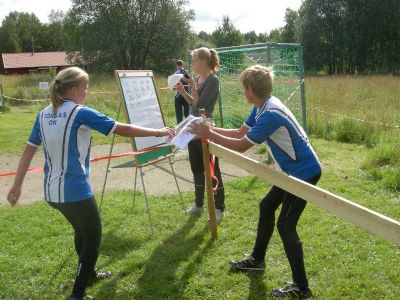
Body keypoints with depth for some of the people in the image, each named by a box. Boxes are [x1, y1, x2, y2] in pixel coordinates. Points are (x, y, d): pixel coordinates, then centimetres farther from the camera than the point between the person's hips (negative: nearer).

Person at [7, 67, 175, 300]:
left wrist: (17, 185, 18)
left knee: (82, 232, 28)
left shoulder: (44, 115, 7)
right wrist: (158, 132, -2)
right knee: (93, 238, 13)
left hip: (52, 192, 7)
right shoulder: (81, 113, -12)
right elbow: (124, 130, -12)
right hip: (76, 191, -7)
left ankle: (89, 275, 47)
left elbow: (28, 152, 10)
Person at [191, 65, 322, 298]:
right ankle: (257, 260, 37)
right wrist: (212, 129, 2)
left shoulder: (270, 115, -28)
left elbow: (241, 146, -21)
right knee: (266, 207, 19)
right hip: (294, 170, 10)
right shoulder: (263, 106, 2)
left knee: (286, 225, -6)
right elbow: (241, 132, 8)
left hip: (305, 172, -10)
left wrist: (209, 135, -13)